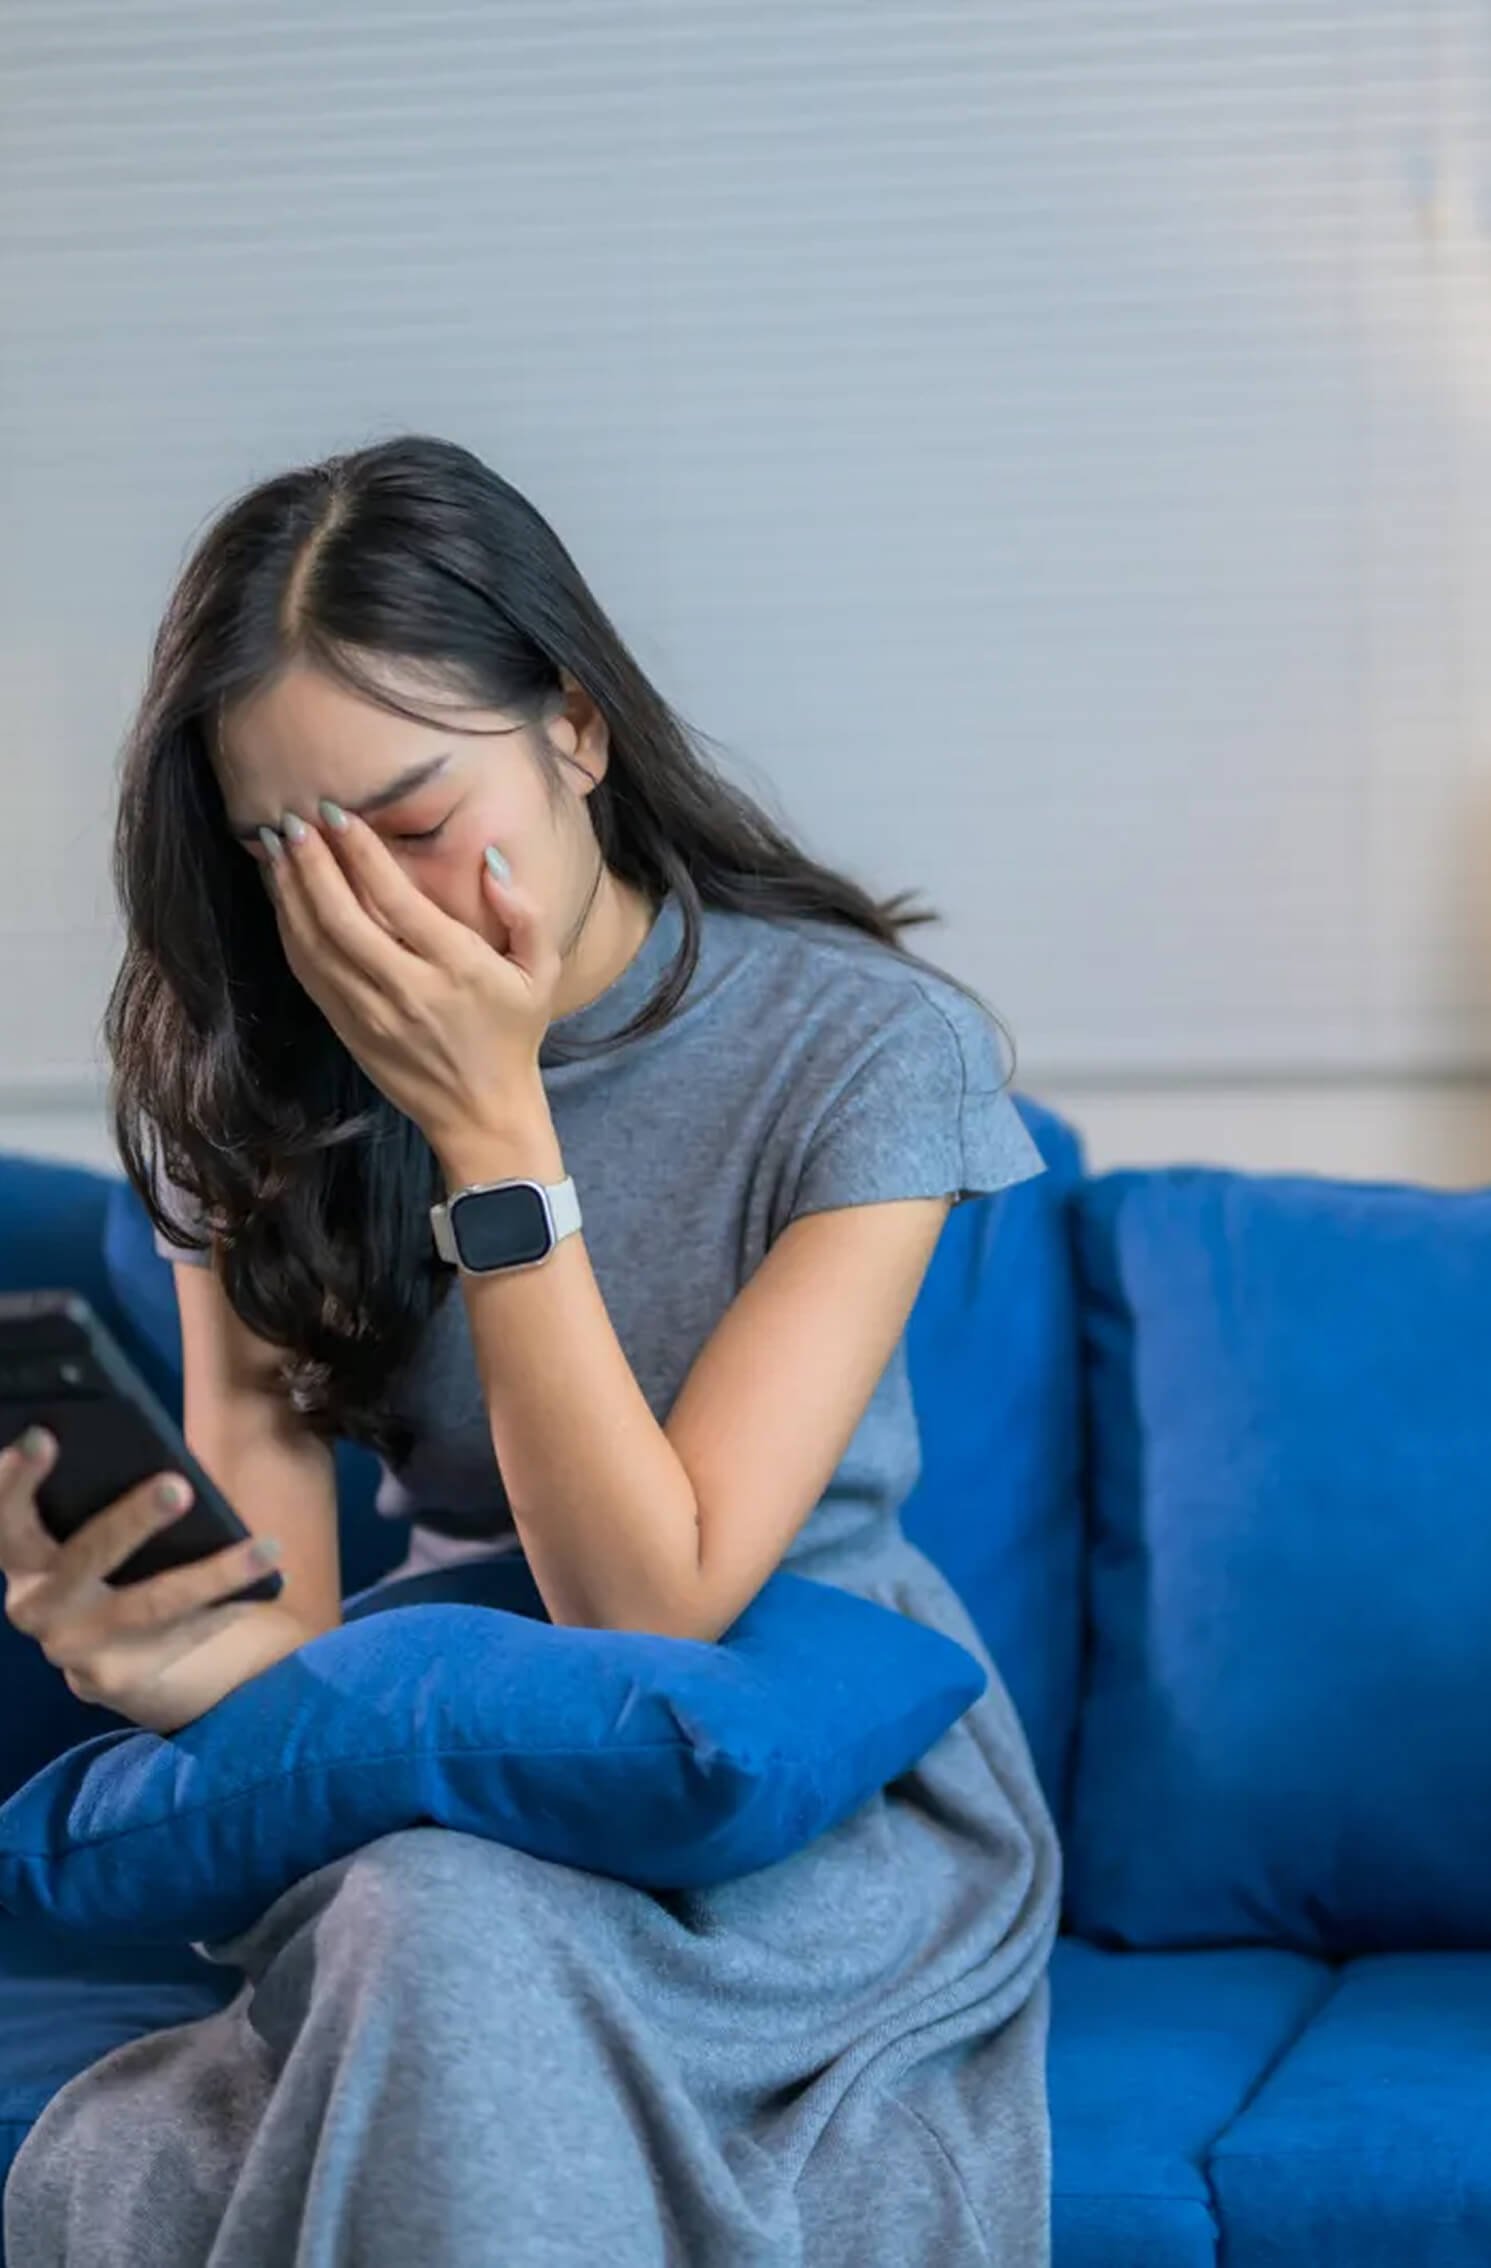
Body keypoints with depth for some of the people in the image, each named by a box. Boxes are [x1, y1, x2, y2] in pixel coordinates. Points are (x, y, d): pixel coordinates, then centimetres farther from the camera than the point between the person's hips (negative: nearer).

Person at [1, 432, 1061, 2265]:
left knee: (453, 1925, -35)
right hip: (454, 1794, 3)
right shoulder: (258, 1077, -1)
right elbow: (271, 1615, -7)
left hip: (827, 1819, -2)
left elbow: (652, 1601, -18)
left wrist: (488, 1120, -22)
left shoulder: (867, 1048, -12)